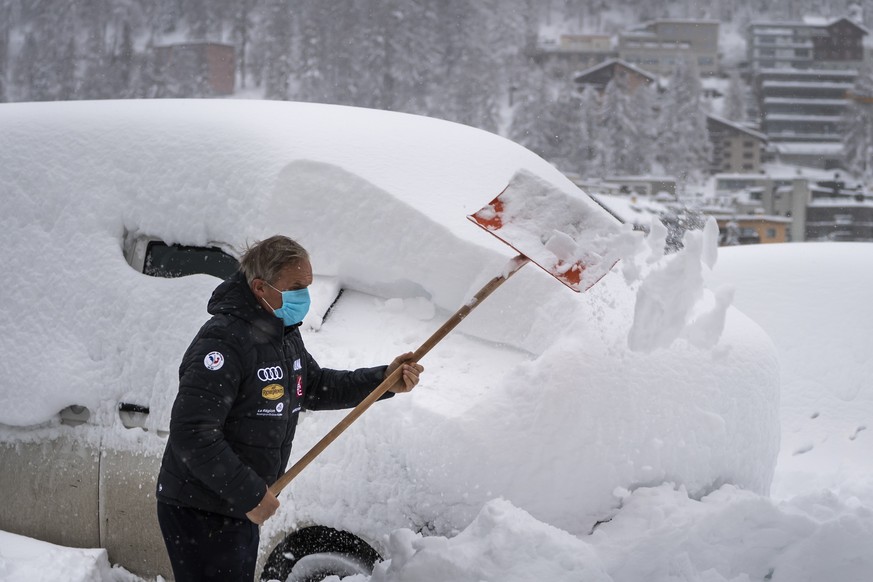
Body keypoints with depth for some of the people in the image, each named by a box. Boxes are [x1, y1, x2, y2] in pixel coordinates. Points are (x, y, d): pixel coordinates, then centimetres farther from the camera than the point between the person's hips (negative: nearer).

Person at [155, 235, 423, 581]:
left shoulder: (285, 335, 7)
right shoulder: (223, 341, -25)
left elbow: (315, 388, 22)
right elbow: (191, 434, -30)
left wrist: (383, 381, 8)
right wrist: (249, 494, -26)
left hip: (241, 511, 10)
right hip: (199, 514, -10)